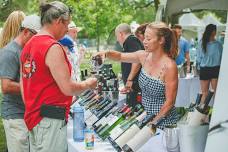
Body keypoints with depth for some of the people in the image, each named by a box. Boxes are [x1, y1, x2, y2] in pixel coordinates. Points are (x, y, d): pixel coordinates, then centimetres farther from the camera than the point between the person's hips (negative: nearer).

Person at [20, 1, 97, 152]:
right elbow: (68, 88, -17)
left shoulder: (29, 46, 10)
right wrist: (88, 84, 1)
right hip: (51, 119, -9)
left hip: (33, 115, 9)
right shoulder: (53, 47, -16)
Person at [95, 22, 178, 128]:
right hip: (146, 116, 6)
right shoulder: (144, 56, -2)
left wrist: (154, 122, -16)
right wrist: (106, 53, -9)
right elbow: (120, 56, 11)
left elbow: (169, 102, -17)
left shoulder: (169, 66, -20)